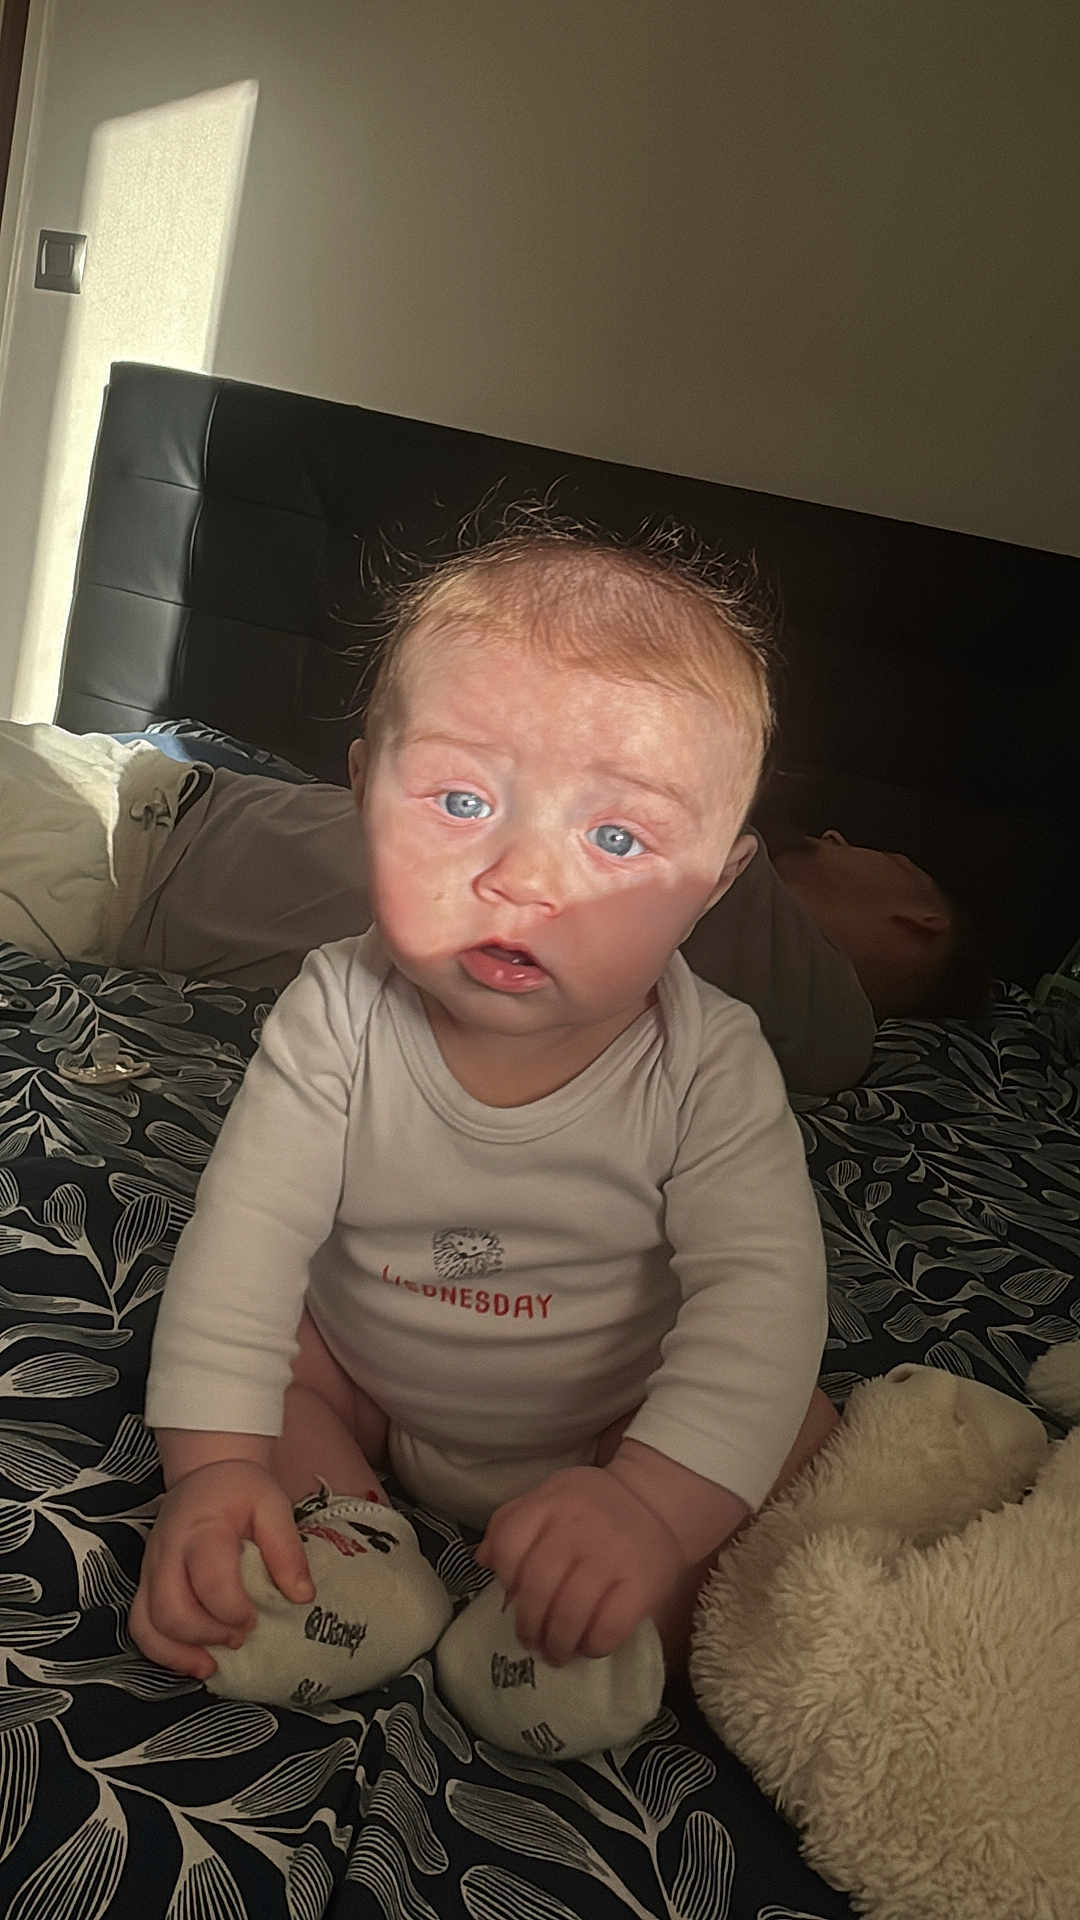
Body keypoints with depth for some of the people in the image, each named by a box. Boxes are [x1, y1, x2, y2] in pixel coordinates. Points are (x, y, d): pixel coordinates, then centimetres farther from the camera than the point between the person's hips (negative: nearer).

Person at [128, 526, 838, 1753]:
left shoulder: (710, 1066, -27)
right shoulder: (337, 1018, -24)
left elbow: (759, 1289, -30)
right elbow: (247, 1230, -23)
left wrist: (661, 1502, -44)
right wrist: (213, 1463, -33)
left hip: (612, 1431, -1)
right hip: (362, 1389, 2)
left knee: (799, 1436, -15)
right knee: (218, 1358, -12)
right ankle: (362, 1572, -18)